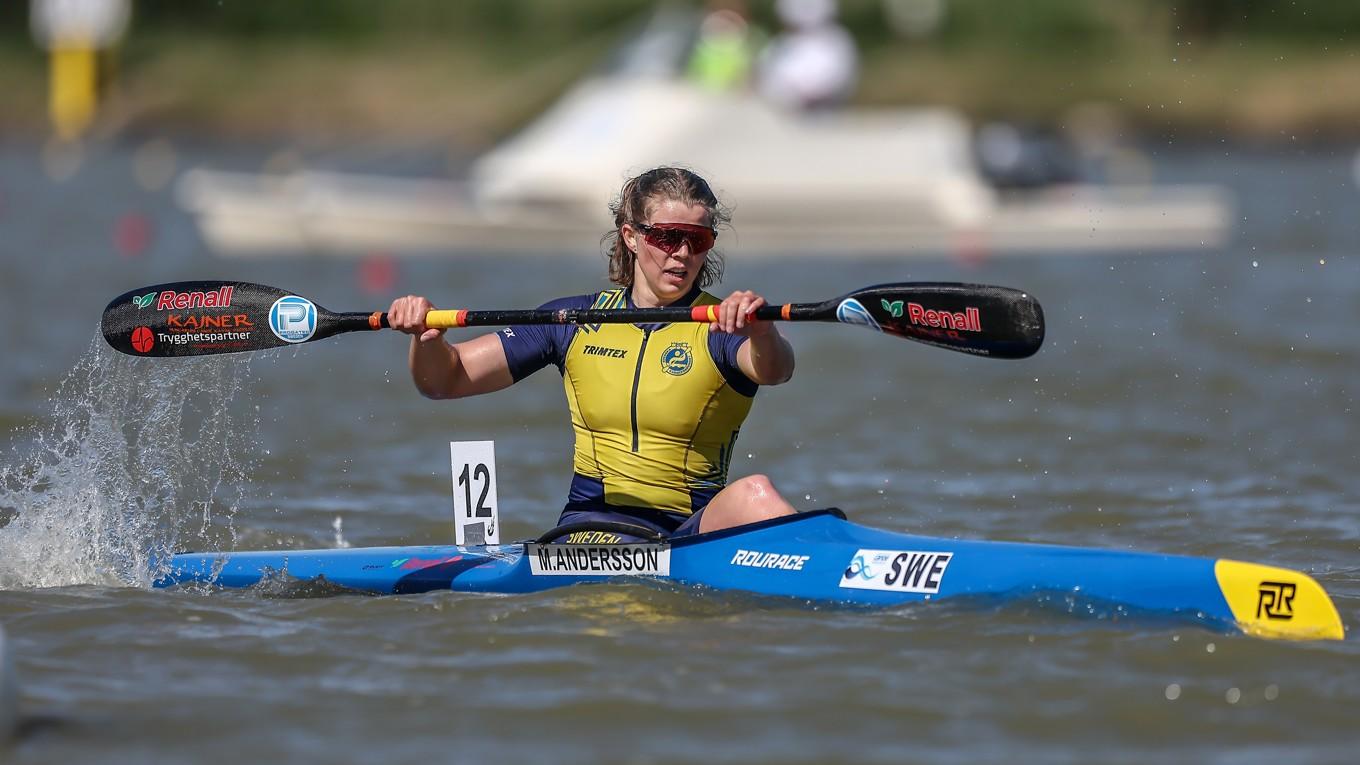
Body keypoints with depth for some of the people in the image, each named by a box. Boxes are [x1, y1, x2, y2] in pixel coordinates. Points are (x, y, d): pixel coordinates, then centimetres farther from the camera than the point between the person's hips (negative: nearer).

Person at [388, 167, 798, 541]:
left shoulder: (719, 327, 1)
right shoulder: (578, 322, 10)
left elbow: (775, 370, -23)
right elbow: (445, 380, 11)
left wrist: (760, 331, -47)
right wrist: (426, 336, -13)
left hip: (695, 528, -2)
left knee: (753, 494, -34)